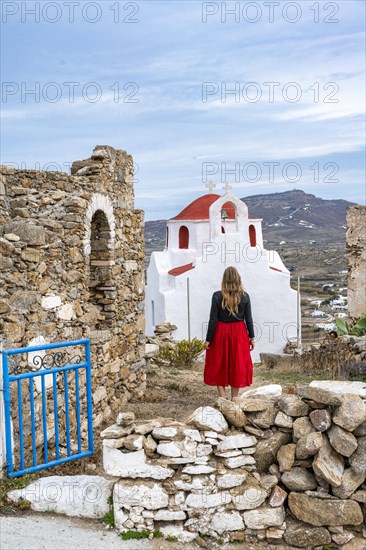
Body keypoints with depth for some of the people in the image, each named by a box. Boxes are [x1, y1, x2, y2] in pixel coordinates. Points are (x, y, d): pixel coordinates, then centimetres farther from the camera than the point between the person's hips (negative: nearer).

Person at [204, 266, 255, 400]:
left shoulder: (217, 296, -11)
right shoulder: (245, 296, -5)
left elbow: (213, 320, -10)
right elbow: (249, 319, -1)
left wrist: (208, 339, -3)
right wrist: (251, 337, 9)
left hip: (220, 333, -2)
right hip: (239, 333, 2)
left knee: (218, 366, 12)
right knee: (237, 365, 12)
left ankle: (223, 397, 6)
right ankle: (234, 398, 19)